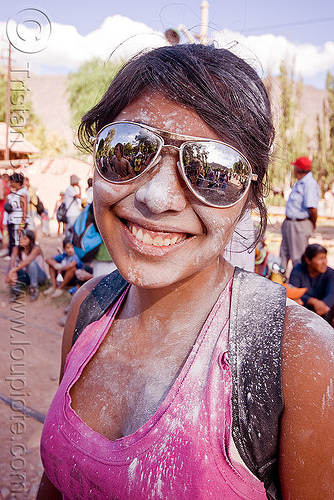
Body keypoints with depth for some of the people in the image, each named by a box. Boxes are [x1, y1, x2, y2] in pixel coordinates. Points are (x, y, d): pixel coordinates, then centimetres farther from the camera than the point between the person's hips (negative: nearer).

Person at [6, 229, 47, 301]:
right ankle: (15, 290, -22)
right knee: (12, 265, -20)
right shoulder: (16, 249, -5)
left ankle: (34, 290, -27)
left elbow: (28, 260, -36)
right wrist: (12, 273, -45)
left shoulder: (36, 248, -17)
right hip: (26, 277, 4)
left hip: (39, 277, -4)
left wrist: (13, 270, -47)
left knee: (32, 262, -33)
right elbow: (12, 260, -25)